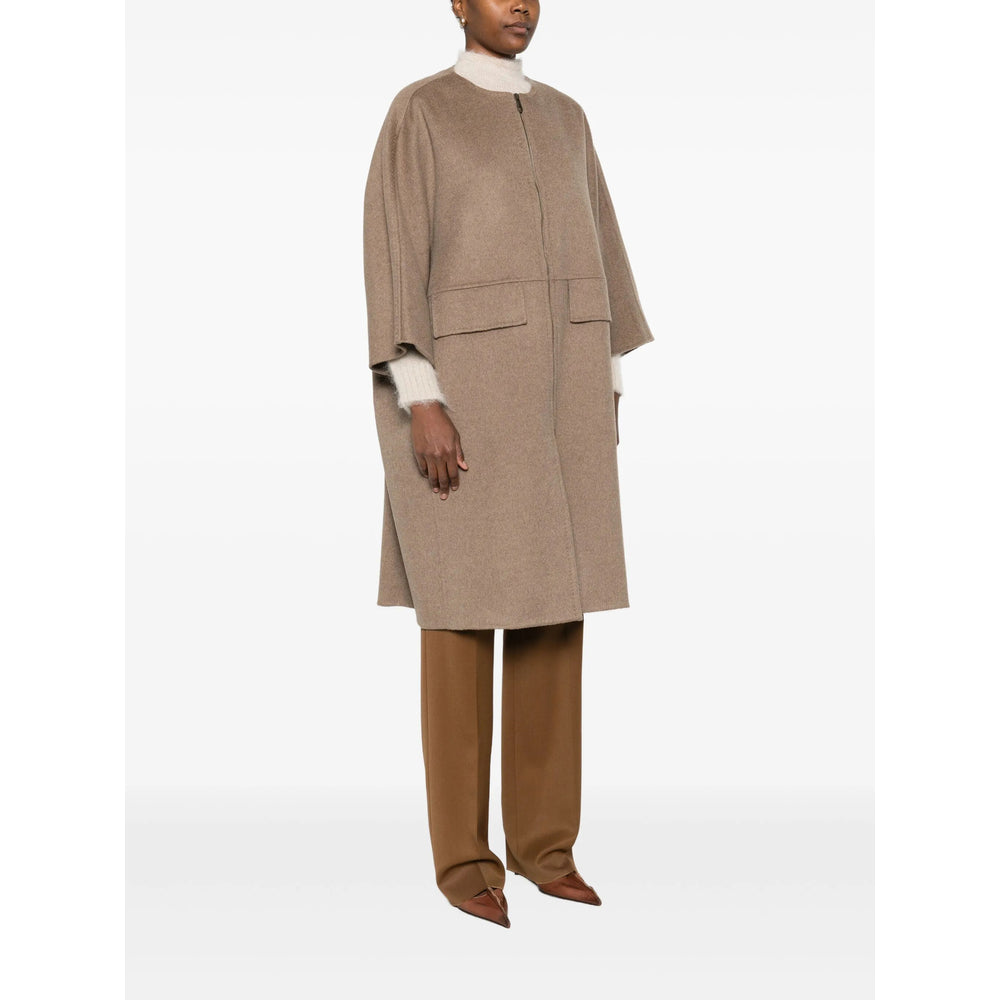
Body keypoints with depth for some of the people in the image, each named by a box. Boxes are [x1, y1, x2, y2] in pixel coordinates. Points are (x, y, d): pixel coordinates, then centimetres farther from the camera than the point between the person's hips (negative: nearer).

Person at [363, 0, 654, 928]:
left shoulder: (563, 118, 16)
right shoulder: (416, 113, -3)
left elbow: (595, 248, 17)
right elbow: (392, 257, -10)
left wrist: (607, 388, 11)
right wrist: (418, 401, -19)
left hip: (555, 375, 6)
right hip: (463, 376, -6)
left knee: (553, 607, 6)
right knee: (465, 609, -3)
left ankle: (542, 838, 18)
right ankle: (462, 854, 10)